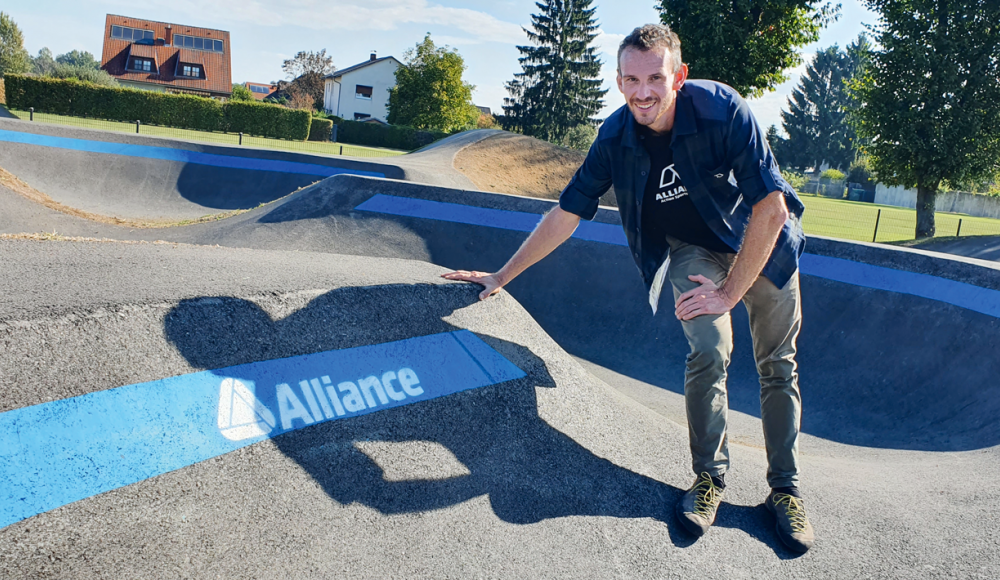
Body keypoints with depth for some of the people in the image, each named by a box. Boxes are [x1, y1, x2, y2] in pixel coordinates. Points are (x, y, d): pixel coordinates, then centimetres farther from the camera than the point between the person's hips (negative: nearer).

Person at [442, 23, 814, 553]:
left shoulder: (723, 111, -30)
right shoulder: (615, 138, -20)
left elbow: (771, 209, -27)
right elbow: (566, 214, -11)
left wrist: (730, 291, -25)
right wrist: (500, 276, -10)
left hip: (763, 242, -1)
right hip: (693, 248, 1)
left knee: (778, 366, 3)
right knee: (709, 350, -20)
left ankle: (784, 489, 18)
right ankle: (709, 477, -1)